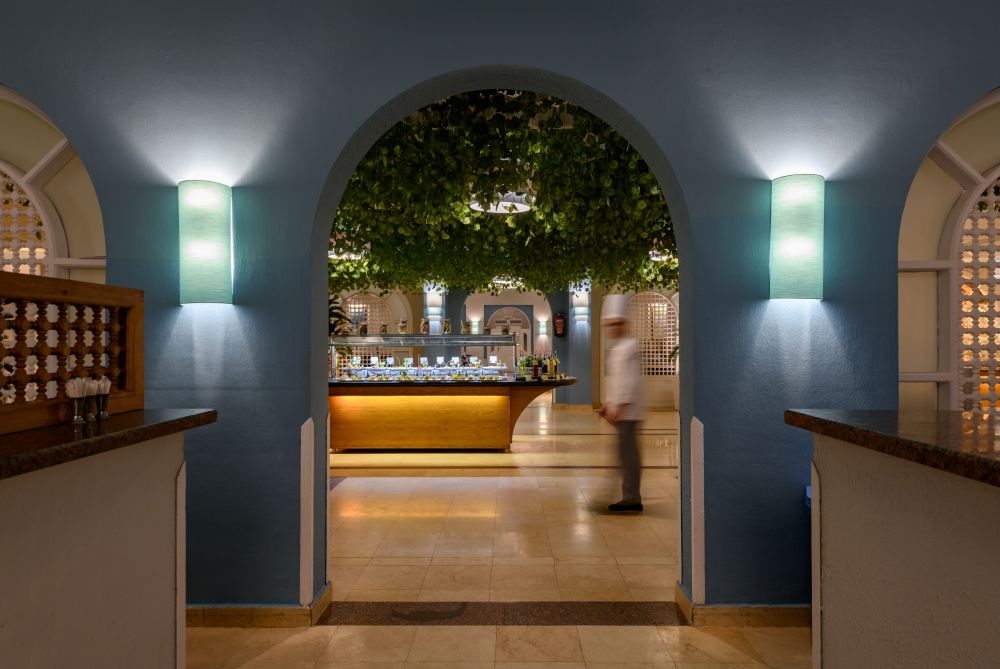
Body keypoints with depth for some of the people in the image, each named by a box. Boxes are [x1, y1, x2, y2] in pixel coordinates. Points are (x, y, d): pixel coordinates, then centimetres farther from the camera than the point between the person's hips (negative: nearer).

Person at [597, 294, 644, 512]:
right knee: (627, 453, 12)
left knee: (628, 452, -5)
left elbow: (630, 380, -19)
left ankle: (631, 498, 2)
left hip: (627, 411, -10)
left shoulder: (628, 347, -12)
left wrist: (619, 407, -21)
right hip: (621, 410, 10)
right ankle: (632, 498, 20)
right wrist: (608, 404, 20)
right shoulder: (618, 348, 18)